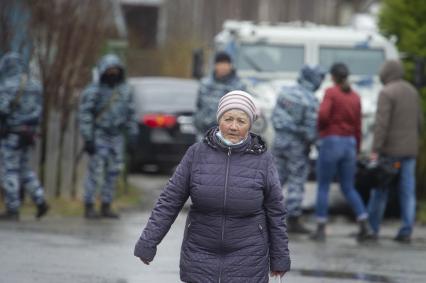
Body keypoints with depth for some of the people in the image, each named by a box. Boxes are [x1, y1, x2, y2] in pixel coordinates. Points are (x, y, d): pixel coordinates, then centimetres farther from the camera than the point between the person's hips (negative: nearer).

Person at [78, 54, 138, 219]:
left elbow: (130, 112, 14)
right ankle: (89, 207, -1)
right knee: (95, 172, -8)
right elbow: (85, 115, -13)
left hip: (117, 137, 5)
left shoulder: (124, 90, 7)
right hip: (99, 137, -5)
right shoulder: (93, 91, -11)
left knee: (113, 173, 5)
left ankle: (106, 207, 12)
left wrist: (133, 134, 7)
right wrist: (88, 139, -17)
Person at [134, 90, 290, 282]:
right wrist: (147, 243, -4)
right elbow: (170, 200, -1)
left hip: (246, 258, -1)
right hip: (200, 256, 1)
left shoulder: (262, 160, -5)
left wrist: (280, 258, 5)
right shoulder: (197, 154, -3)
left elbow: (275, 211, 2)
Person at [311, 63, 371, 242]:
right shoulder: (355, 97, 9)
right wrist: (356, 152, 16)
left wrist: (319, 127, 1)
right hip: (349, 144, 5)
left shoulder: (331, 92, -6)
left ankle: (321, 230, 4)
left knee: (323, 187, 6)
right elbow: (358, 127, 10)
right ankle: (364, 226, -4)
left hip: (330, 142, -5)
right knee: (348, 188, 11)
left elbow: (323, 115, -21)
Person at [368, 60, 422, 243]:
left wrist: (375, 150, -19)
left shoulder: (387, 93, -11)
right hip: (410, 150, 6)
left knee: (380, 190, 4)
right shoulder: (412, 92, 11)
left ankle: (372, 228, 10)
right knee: (408, 190, 3)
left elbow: (382, 123, -18)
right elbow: (419, 121, 15)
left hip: (390, 150, -6)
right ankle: (406, 232, -1)